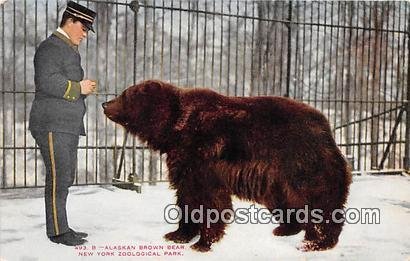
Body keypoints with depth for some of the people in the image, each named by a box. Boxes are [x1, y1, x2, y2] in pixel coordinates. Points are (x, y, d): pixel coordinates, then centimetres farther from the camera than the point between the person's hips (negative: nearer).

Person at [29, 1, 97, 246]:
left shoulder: (70, 49, 23)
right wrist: (78, 88, -14)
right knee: (59, 178, -8)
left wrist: (84, 87, 7)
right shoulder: (50, 47, -8)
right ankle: (57, 231, -2)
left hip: (68, 125, 10)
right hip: (52, 124, -10)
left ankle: (61, 227, 16)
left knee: (65, 178, 9)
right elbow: (47, 82, -22)